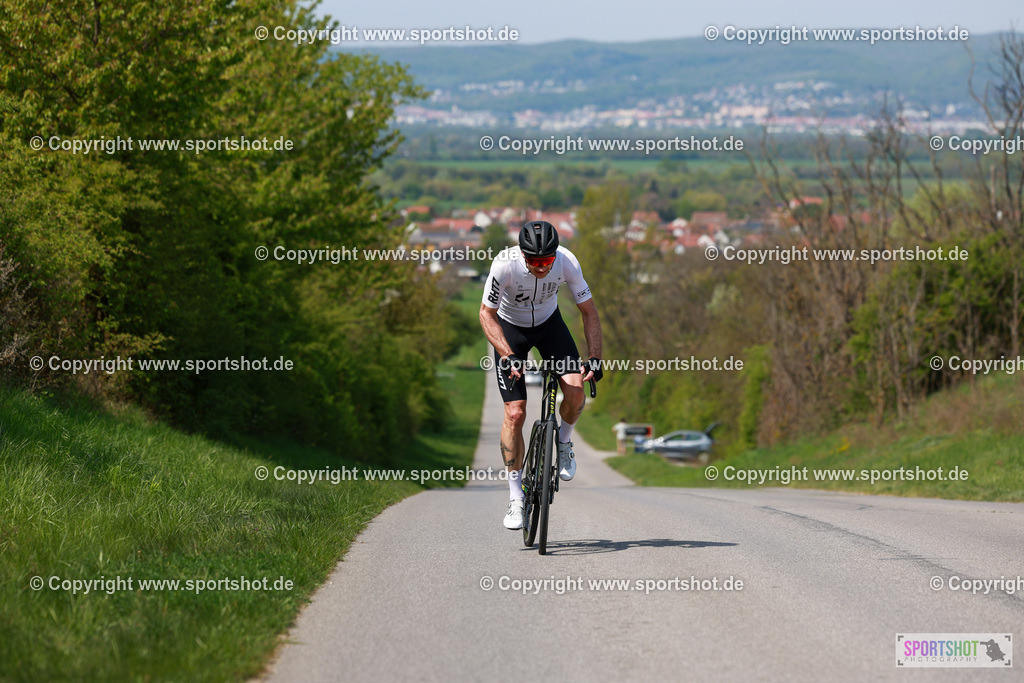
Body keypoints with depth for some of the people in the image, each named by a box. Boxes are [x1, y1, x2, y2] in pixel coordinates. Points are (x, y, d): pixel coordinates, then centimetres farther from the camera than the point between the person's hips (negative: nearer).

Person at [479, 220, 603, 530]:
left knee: (575, 390, -22)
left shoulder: (567, 262, -28)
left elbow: (589, 311, -15)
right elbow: (487, 314, -22)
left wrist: (595, 358, -24)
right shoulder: (505, 264, -34)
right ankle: (515, 497, -1)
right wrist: (507, 356, -34)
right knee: (515, 413, -11)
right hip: (509, 328, -2)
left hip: (549, 323, 2)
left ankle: (563, 441, 11)